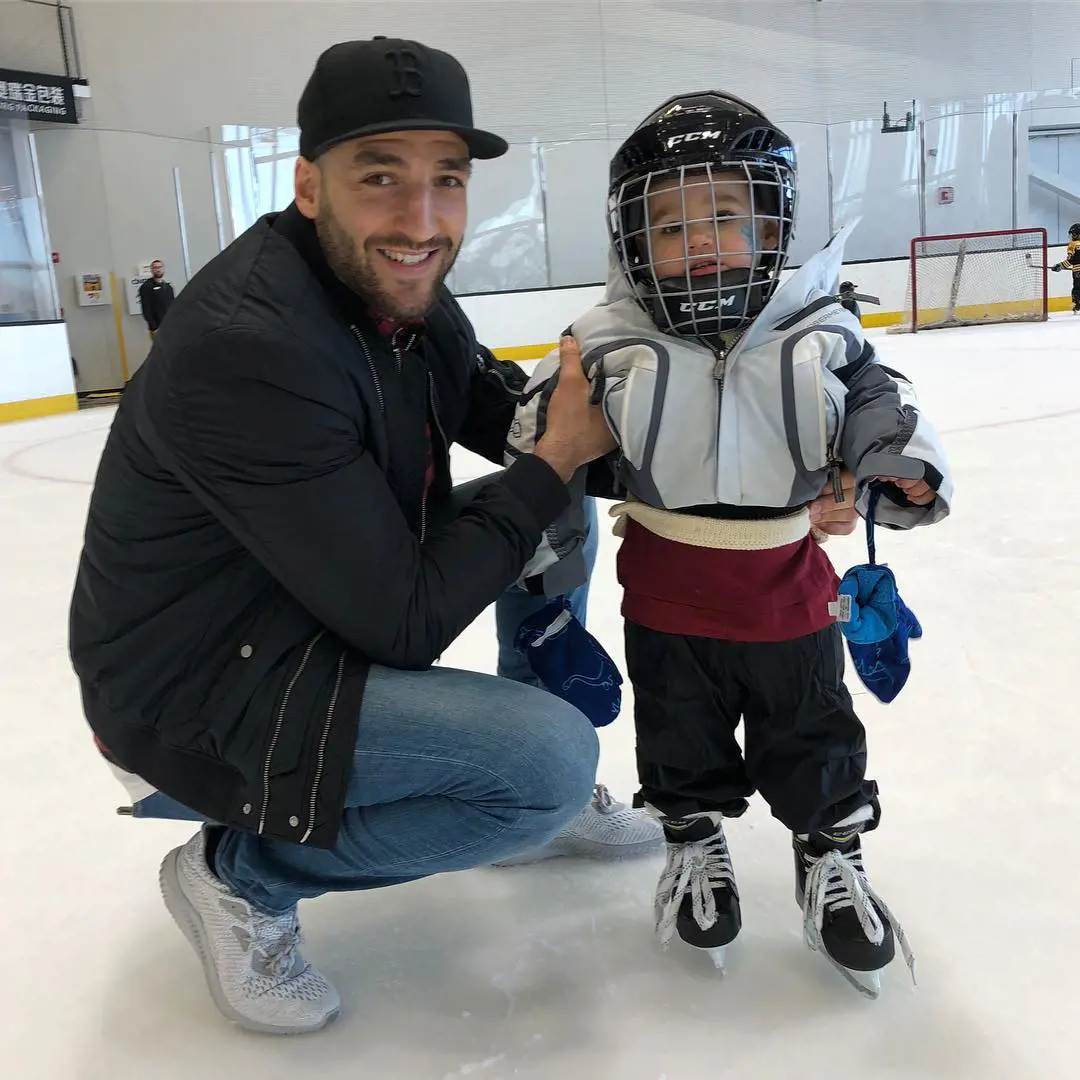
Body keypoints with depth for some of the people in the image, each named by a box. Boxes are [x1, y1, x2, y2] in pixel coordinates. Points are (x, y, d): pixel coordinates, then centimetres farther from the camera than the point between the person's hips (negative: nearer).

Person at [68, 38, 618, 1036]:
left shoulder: (400, 290, -3)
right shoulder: (247, 349, -30)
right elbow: (404, 621, -26)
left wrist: (583, 412, -12)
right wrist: (558, 458, -20)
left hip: (320, 612, 9)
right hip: (194, 688, -8)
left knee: (558, 525, 3)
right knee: (554, 763, -22)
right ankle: (244, 876, -2)